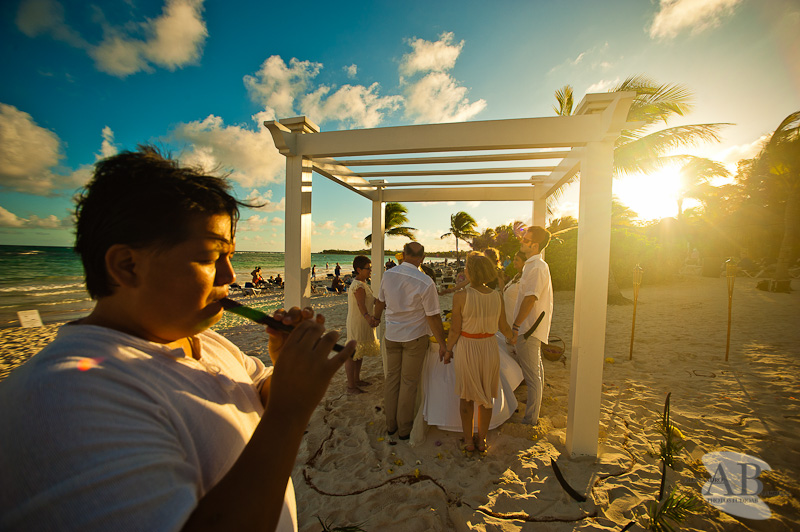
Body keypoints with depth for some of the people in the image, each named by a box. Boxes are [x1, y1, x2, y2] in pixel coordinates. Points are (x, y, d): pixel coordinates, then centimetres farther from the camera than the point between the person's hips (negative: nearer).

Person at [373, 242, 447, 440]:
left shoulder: (388, 275, -7)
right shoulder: (425, 282, -21)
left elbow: (380, 302, 9)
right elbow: (433, 317, -16)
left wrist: (376, 318, 29)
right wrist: (442, 344, -5)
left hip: (391, 334, 4)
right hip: (415, 336, -4)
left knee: (392, 377, 16)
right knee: (409, 382, 10)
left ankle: (390, 424, 32)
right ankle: (404, 429, 26)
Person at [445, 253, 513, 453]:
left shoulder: (461, 296, -20)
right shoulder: (497, 296, -8)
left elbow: (455, 329, -15)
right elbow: (504, 327, 2)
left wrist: (448, 350, 2)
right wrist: (513, 337, 24)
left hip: (466, 349, -3)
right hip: (490, 348, 3)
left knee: (467, 395, 17)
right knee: (486, 396, 19)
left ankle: (468, 440, 32)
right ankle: (482, 440, 35)